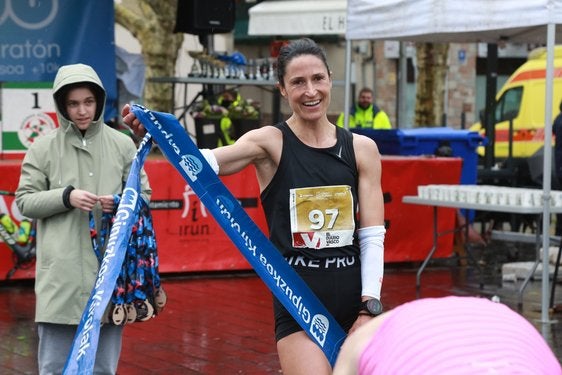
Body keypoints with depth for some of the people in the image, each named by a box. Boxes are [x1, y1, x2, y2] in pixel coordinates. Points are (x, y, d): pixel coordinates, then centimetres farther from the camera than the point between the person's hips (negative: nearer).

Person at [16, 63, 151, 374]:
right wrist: (66, 197, -13)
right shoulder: (43, 148, 3)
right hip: (61, 272, -2)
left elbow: (144, 194, 12)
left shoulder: (122, 145, 7)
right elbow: (24, 201, 3)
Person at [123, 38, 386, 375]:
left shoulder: (362, 149, 5)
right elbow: (207, 162, -22)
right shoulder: (270, 143, -3)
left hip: (353, 300, 3)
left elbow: (372, 237, 4)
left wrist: (369, 308, -4)